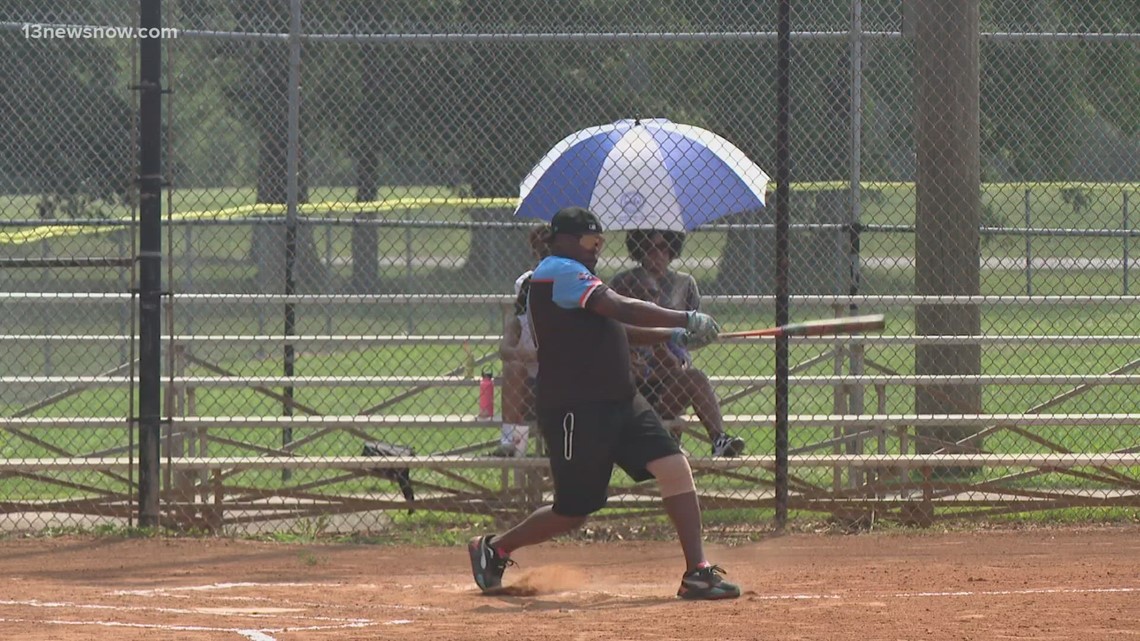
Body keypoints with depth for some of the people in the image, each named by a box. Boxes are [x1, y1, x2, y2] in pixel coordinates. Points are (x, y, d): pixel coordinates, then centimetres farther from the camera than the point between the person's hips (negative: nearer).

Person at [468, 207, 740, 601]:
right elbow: (623, 310, -21)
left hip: (620, 401, 10)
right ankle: (493, 549, 24)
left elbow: (615, 329, 21)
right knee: (573, 512, 0)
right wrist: (688, 320, -15)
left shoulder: (571, 279, 19)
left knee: (675, 466, -6)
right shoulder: (559, 272, -13)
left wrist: (674, 336, 10)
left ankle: (697, 573, -7)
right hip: (575, 410, -10)